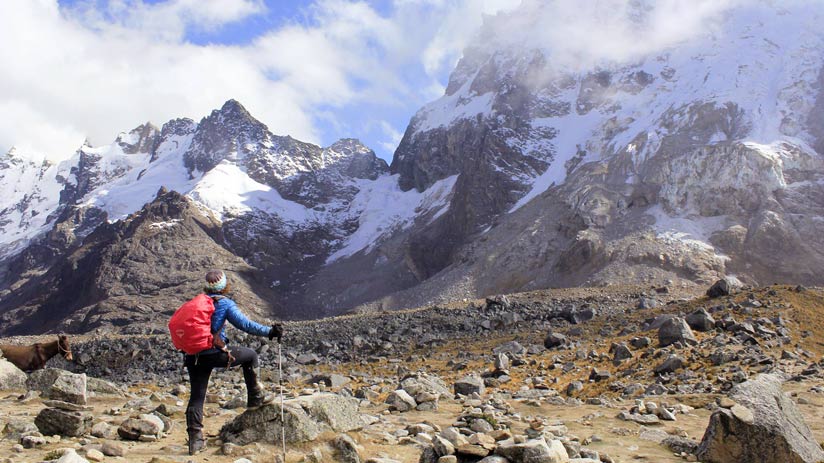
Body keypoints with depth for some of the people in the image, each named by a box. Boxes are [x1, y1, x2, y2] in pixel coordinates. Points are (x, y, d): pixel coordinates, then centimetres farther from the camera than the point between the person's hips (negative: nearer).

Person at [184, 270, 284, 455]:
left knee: (196, 397, 10)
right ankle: (255, 398, 19)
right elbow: (245, 324, -13)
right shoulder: (224, 303, -4)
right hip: (215, 354, -5)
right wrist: (269, 331, -12)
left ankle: (195, 440, 8)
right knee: (250, 355, 16)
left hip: (194, 356, 6)